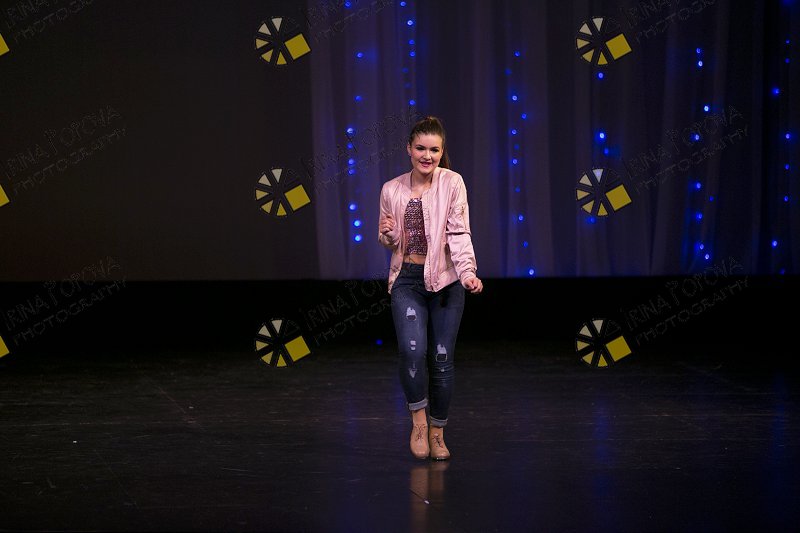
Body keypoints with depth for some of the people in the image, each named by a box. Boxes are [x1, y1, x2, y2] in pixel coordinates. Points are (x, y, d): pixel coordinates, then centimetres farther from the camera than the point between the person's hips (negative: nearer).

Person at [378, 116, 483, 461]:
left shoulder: (452, 183, -4)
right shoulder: (391, 190, 4)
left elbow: (459, 233, -12)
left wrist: (467, 273, -27)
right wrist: (388, 234, -10)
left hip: (445, 280, -1)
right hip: (407, 280, 1)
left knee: (441, 358, 3)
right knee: (412, 349, -20)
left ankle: (437, 432, 21)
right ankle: (418, 419, 1)